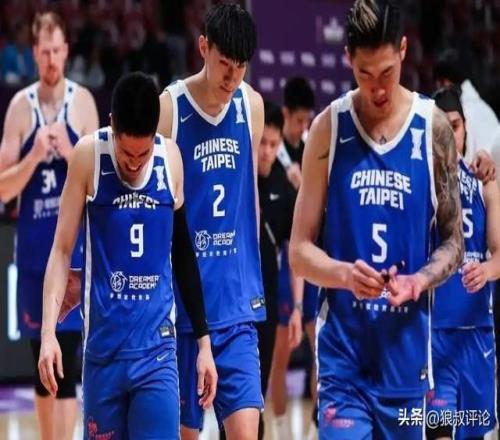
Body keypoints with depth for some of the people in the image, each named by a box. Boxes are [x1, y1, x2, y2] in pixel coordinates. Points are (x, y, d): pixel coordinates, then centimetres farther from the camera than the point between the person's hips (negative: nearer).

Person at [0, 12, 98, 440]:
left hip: (75, 244, -2)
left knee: (67, 361, -9)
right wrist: (35, 155, -17)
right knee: (42, 362, 9)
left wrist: (69, 153, -20)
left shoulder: (82, 102, -1)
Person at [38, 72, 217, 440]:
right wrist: (48, 332, -12)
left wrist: (204, 340, 14)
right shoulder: (89, 155, -4)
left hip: (157, 347, 0)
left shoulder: (171, 158, 1)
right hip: (103, 345, 0)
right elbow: (62, 249, -1)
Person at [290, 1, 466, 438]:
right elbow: (300, 249, 1)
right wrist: (344, 274, -20)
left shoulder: (433, 127, 3)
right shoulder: (329, 129, 0)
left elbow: (453, 241, 9)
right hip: (343, 353, -2)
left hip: (407, 352, 2)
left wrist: (421, 280, -12)